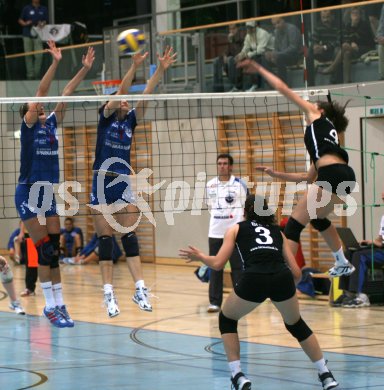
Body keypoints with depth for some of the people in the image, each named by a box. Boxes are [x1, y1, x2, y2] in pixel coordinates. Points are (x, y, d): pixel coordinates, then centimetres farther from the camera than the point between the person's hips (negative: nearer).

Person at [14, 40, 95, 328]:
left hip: (48, 194, 6)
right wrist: (55, 62, -24)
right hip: (29, 193, -6)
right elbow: (41, 92, -16)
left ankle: (59, 304, 8)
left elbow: (66, 93, 4)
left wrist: (86, 68, -3)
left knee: (54, 250, 5)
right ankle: (50, 306, -4)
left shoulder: (52, 123, 10)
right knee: (45, 250, -8)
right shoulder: (29, 125, -6)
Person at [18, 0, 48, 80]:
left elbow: (46, 21, 12)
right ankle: (30, 74, 7)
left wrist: (42, 24, -10)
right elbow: (20, 20, 10)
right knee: (28, 56, 1)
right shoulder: (26, 8, 6)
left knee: (39, 55, -8)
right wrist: (25, 24, -10)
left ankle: (37, 74, 0)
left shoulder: (44, 9, 10)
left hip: (38, 36, 0)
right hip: (27, 35, 0)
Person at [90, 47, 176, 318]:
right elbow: (121, 91, -16)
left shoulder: (131, 120, 9)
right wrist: (134, 67, -29)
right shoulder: (105, 117, -1)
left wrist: (162, 69, -13)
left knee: (130, 236, -2)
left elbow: (146, 94, -2)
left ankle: (140, 289, -7)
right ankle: (109, 293, -2)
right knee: (105, 240, -2)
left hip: (124, 183, 4)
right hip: (102, 183, -4)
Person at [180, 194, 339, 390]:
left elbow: (218, 263, 15)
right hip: (282, 278, 3)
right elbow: (296, 272, 24)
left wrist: (200, 256, 35)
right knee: (296, 324, 30)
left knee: (227, 320, 25)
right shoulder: (277, 231, 30)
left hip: (253, 279, -3)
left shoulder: (237, 228, 24)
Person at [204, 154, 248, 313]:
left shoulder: (239, 184, -4)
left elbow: (247, 207, 1)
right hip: (215, 233, 3)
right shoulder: (210, 185, 6)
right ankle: (215, 302, 8)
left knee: (237, 267, 0)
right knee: (215, 268, 4)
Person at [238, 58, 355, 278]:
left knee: (294, 225, -5)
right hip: (345, 178, 9)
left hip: (333, 176, -9)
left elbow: (283, 88, 15)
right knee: (317, 218, 33)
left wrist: (259, 69, 25)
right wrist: (276, 174, 37)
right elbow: (309, 177, 33)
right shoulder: (328, 133, 34)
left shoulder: (316, 115, 16)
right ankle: (343, 264, 42)